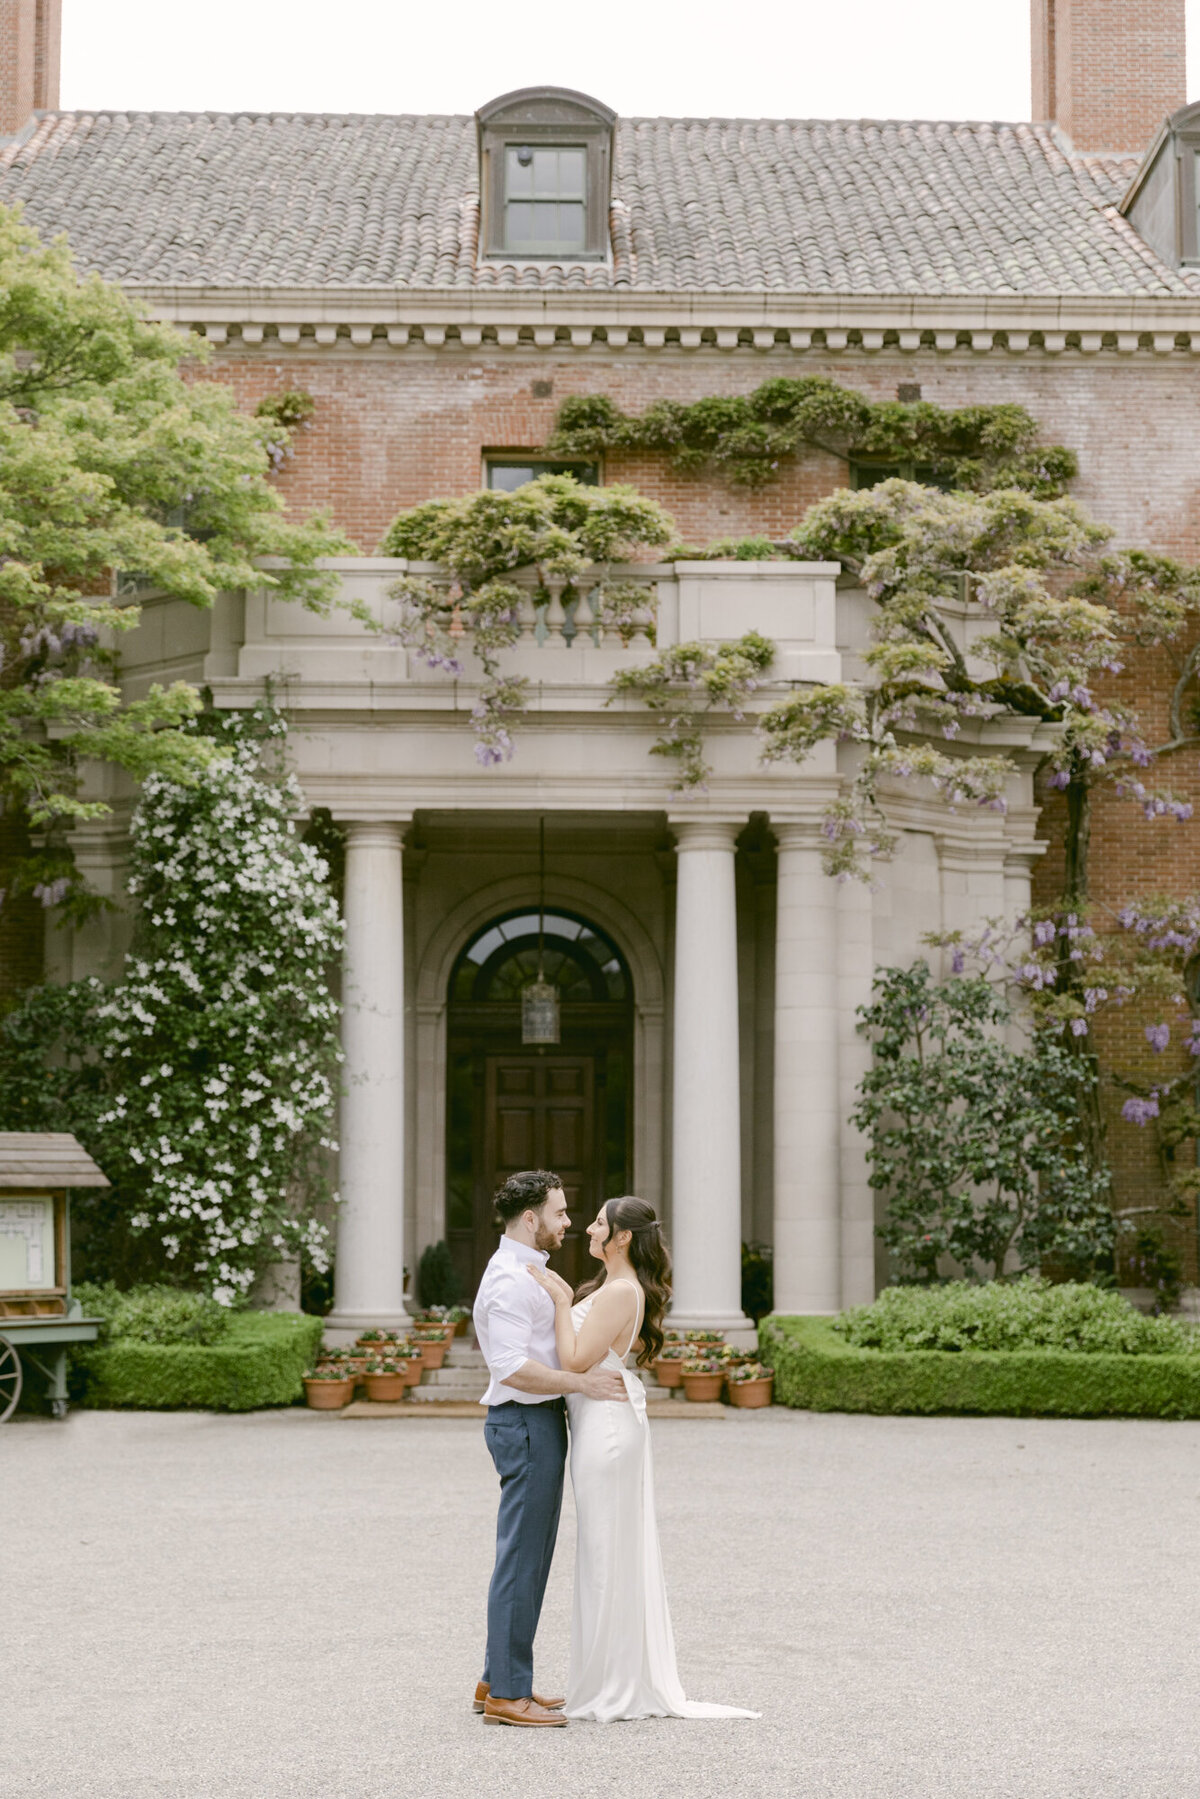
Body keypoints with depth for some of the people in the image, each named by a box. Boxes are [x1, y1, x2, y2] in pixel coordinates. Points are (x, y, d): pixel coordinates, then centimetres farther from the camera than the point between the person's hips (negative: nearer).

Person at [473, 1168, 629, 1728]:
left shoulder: (527, 1274, 17)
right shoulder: (510, 1281, -17)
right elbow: (513, 1368, -24)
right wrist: (583, 1383, -22)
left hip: (539, 1423, 11)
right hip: (526, 1425, -11)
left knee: (530, 1559, 14)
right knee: (521, 1560, -7)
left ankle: (499, 1680, 20)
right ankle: (507, 1693, -4)